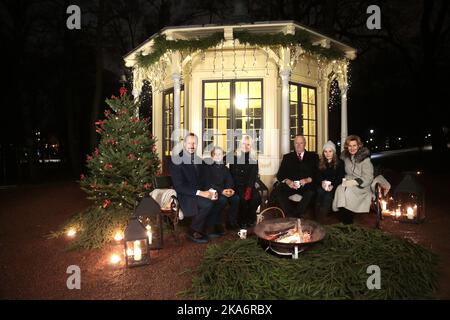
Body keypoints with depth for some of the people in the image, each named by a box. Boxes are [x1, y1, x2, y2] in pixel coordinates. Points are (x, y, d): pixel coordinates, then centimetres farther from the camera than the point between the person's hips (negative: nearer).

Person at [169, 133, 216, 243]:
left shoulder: (198, 160, 11)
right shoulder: (176, 161, -11)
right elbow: (179, 186, -17)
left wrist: (209, 191, -6)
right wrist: (199, 193, -25)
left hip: (199, 192, 7)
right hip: (184, 195, -7)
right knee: (208, 204, -29)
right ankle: (193, 231, -6)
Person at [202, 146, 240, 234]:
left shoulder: (225, 168, 16)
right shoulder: (208, 167, -4)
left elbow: (229, 181, 8)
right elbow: (208, 184, -14)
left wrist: (230, 189, -15)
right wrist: (221, 191, -25)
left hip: (224, 191, 6)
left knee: (236, 198, -19)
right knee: (222, 200, -32)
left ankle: (231, 222, -5)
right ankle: (212, 225, -20)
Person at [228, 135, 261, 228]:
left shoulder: (254, 159, 9)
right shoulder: (235, 157, 4)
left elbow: (254, 175, 1)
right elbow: (233, 174, 2)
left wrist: (249, 188, -13)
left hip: (249, 185, 2)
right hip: (238, 185, -2)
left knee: (256, 197, -24)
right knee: (242, 198, -28)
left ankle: (250, 219, -5)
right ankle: (242, 221, -10)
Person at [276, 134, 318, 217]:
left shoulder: (313, 156, 16)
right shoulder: (287, 157, 19)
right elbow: (280, 174, 8)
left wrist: (308, 180, -18)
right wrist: (287, 181, -14)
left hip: (306, 185, -1)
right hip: (290, 185, 1)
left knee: (311, 192, -34)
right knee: (278, 190, -28)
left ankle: (296, 215, -24)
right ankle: (290, 216, -22)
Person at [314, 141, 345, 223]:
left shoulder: (339, 163, 5)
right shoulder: (320, 163, 14)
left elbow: (341, 178, -2)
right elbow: (318, 176, 10)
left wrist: (332, 185, -20)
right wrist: (322, 182, -13)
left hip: (334, 187, -2)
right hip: (322, 186, 2)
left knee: (328, 194, -33)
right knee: (319, 191, -31)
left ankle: (321, 218, -33)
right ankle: (317, 215, -31)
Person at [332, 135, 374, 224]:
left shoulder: (365, 159, -7)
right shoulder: (345, 156, 9)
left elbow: (368, 178, -12)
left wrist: (354, 182, -25)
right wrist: (345, 180, 3)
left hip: (361, 186, -4)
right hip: (348, 182, 4)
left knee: (348, 190, -32)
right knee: (340, 189, -28)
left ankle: (348, 221, -19)